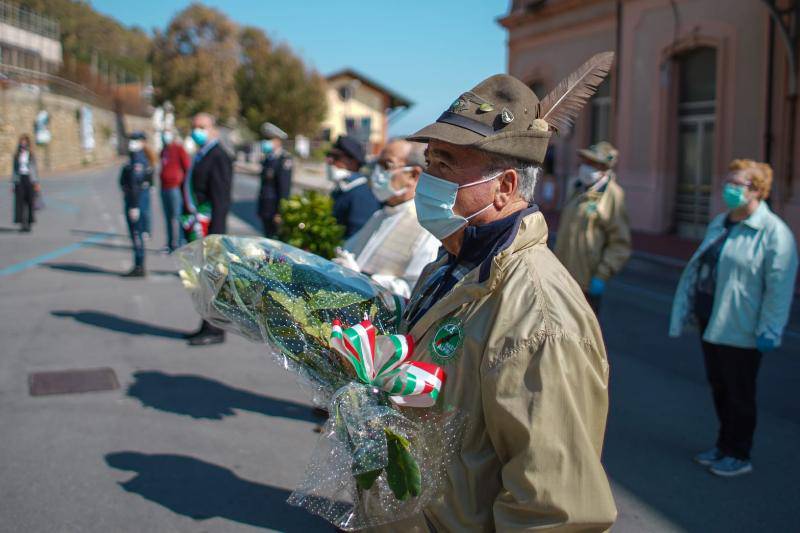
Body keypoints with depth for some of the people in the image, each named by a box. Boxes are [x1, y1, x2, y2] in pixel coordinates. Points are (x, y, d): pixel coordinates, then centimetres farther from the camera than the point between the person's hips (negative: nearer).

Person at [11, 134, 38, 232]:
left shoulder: (31, 155, 5)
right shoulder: (17, 155, 8)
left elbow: (34, 168, 5)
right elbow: (14, 169, 11)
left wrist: (36, 183, 1)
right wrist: (13, 182, 5)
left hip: (29, 179, -1)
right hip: (19, 179, 1)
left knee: (30, 201, 0)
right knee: (20, 201, -5)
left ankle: (29, 222, 10)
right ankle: (22, 223, -4)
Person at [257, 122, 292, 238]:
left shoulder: (284, 160, -13)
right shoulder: (268, 158, 11)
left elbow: (285, 188, -17)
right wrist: (260, 209, 14)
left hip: (276, 208, -8)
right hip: (265, 209, 8)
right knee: (268, 237, 13)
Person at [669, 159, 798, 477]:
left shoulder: (774, 232, -14)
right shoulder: (719, 224, 12)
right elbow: (696, 269, 18)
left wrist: (769, 330, -21)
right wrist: (685, 310, 17)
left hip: (741, 330, -8)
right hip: (710, 322, 8)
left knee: (739, 394, 5)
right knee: (718, 387, 18)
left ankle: (739, 456, 20)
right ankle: (724, 446, 34)